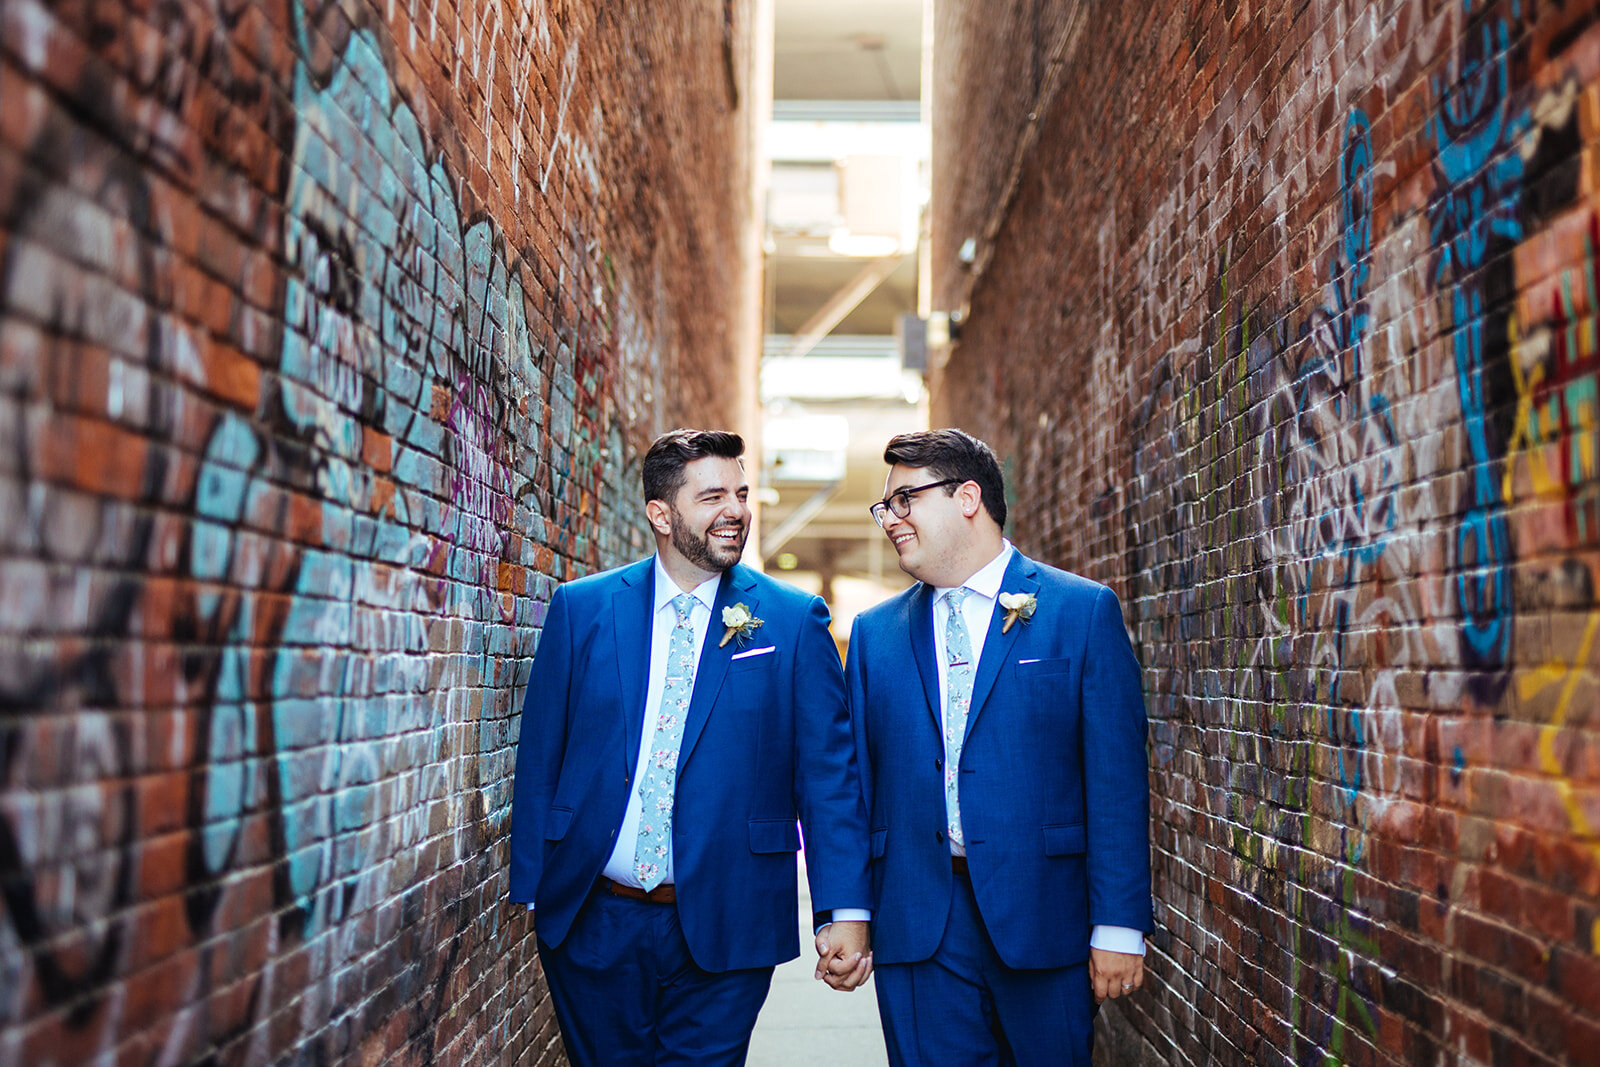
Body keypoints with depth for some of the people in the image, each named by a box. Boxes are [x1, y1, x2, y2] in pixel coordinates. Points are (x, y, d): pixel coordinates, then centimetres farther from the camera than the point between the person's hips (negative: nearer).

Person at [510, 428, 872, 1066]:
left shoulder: (794, 622, -1)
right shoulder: (581, 609, 2)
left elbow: (828, 774, -2)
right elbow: (540, 757, 5)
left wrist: (846, 910, -8)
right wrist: (529, 891, 2)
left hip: (723, 933, -1)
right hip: (594, 925, 2)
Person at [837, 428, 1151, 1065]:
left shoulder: (1083, 611, -1)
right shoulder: (875, 633, 10)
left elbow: (1117, 780, -5)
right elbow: (854, 781, 10)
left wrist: (1119, 927, -9)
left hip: (1041, 918, -2)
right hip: (914, 929, 2)